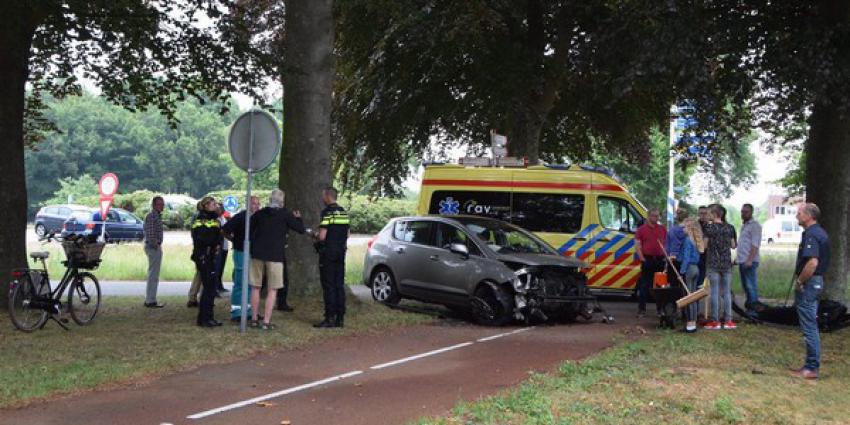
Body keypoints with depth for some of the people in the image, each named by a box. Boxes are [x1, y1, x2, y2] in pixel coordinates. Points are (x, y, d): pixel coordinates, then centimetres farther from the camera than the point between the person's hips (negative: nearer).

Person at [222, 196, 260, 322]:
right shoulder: (240, 216, -10)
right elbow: (224, 230, -10)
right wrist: (235, 240, -4)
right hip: (241, 253, -7)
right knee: (239, 284, -4)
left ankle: (248, 310, 21)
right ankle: (235, 312, 0)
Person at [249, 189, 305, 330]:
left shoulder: (259, 214, 5)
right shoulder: (286, 215, -5)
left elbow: (250, 232, 9)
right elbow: (301, 229, -3)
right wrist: (298, 218, 15)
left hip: (257, 254, 3)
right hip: (275, 255, -3)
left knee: (255, 287, 12)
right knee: (272, 290, 2)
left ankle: (254, 319, 16)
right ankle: (266, 321, -3)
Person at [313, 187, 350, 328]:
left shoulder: (327, 212, -13)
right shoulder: (343, 212, 11)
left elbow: (322, 236, -18)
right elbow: (347, 235, 17)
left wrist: (316, 237, 2)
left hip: (328, 253, -7)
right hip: (341, 252, 7)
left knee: (328, 286, -4)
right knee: (339, 285, 9)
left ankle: (330, 318, -5)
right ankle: (340, 318, 10)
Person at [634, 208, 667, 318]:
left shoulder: (662, 229, 10)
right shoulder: (641, 229, 0)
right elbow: (637, 246, -3)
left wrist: (665, 257, 2)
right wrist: (643, 259, -12)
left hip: (660, 260, 4)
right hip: (647, 260, -4)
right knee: (644, 285, -3)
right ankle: (641, 309, 0)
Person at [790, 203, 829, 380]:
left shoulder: (811, 235, -19)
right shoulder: (820, 232, 13)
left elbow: (812, 262, -30)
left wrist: (800, 281, -18)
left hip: (808, 283, -10)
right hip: (817, 281, 10)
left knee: (809, 327, -5)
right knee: (811, 326, 16)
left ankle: (811, 368, -1)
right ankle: (812, 365, 22)